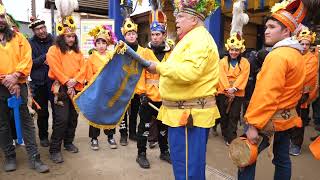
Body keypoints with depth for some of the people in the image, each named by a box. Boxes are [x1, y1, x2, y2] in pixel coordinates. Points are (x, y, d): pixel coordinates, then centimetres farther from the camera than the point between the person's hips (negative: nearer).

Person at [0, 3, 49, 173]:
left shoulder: (18, 37, 8)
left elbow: (27, 58, -2)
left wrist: (16, 76, -16)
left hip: (19, 85, 0)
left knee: (25, 120, 2)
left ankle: (34, 157, 6)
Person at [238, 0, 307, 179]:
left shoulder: (278, 55, -20)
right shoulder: (296, 54, 11)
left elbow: (267, 94, -26)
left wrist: (254, 124, -22)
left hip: (270, 121, -10)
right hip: (287, 118, 10)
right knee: (282, 160, 18)